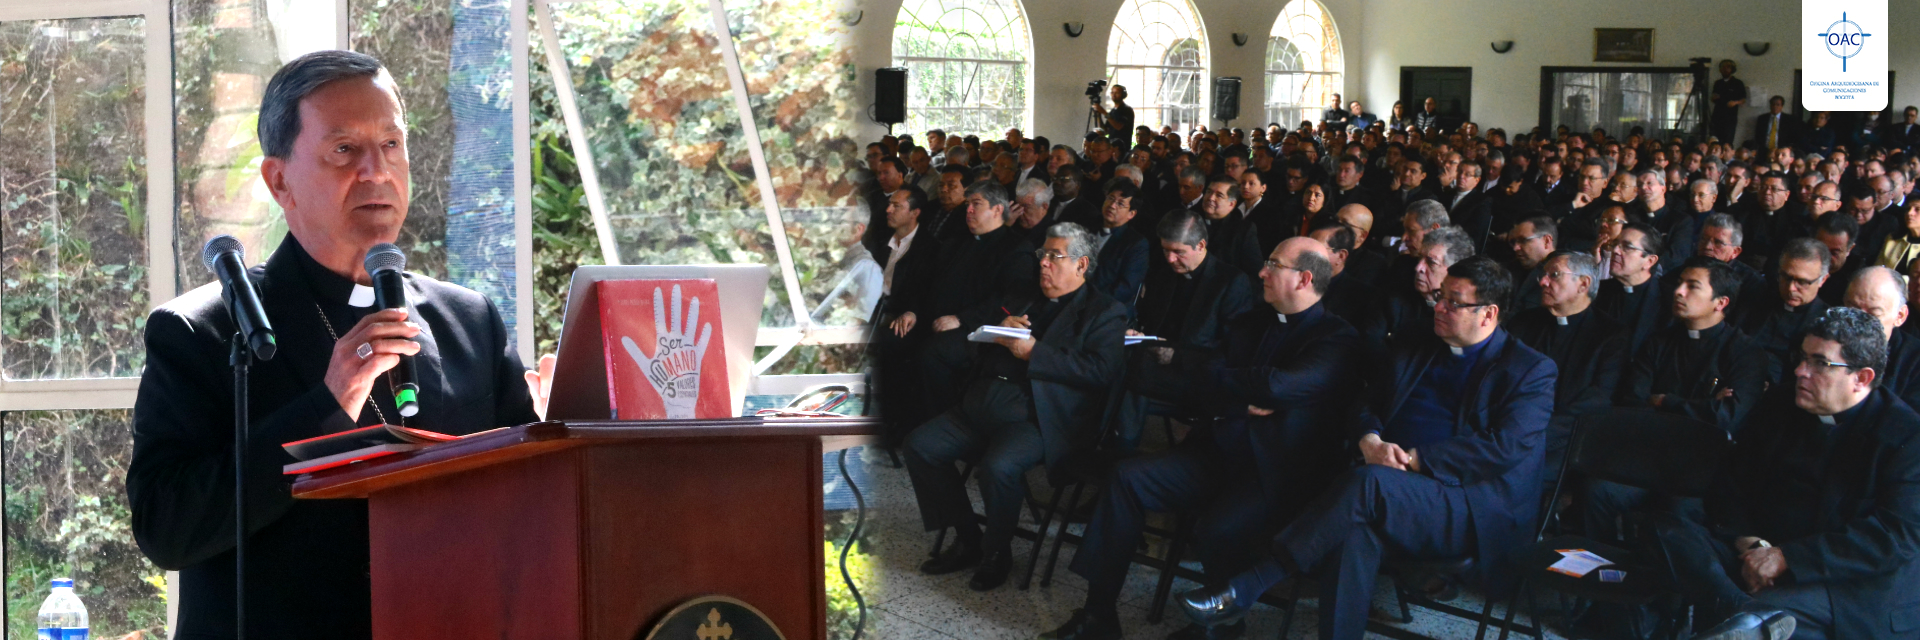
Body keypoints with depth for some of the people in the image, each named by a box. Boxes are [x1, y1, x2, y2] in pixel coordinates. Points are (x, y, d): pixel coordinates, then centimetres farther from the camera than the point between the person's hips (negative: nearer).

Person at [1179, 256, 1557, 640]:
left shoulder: (1532, 371, 3)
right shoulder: (1413, 353, 21)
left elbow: (1505, 447, -10)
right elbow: (1366, 406, 19)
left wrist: (1413, 459, -14)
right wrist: (1370, 442, -6)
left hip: (1476, 512, -5)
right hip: (1400, 492, 5)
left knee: (1369, 484, -34)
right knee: (1356, 527, -35)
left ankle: (1244, 590, -32)